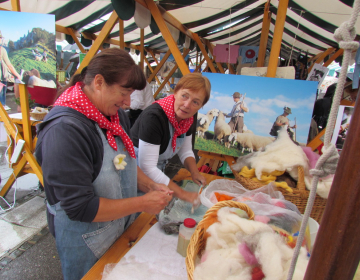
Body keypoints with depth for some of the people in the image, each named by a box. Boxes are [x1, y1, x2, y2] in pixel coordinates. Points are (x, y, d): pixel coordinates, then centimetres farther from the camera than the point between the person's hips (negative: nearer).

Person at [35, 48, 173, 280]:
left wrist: (150, 186, -8)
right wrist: (143, 204, -24)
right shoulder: (65, 130, -30)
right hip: (86, 243, -7)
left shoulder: (115, 114, -3)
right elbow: (79, 207, -28)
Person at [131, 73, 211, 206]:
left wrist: (195, 172, -12)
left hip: (157, 173, 7)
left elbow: (185, 151, 6)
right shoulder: (154, 117, -31)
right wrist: (182, 194, -30)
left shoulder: (188, 118, -7)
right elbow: (147, 168, -32)